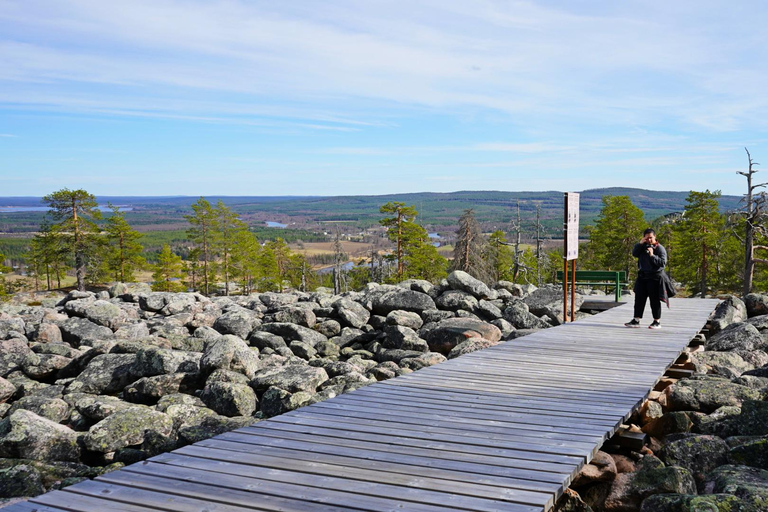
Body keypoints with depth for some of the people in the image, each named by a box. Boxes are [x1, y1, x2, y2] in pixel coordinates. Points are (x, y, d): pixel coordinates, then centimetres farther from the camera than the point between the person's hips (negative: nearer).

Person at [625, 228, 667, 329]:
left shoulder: (660, 248, -6)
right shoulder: (643, 246, 11)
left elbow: (663, 263, -13)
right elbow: (634, 254, 2)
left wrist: (652, 255, -23)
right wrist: (640, 244, -8)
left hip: (655, 277, -6)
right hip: (642, 276, 6)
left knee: (654, 300, 0)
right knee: (639, 298, 6)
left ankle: (657, 322, 9)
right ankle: (636, 320, 11)